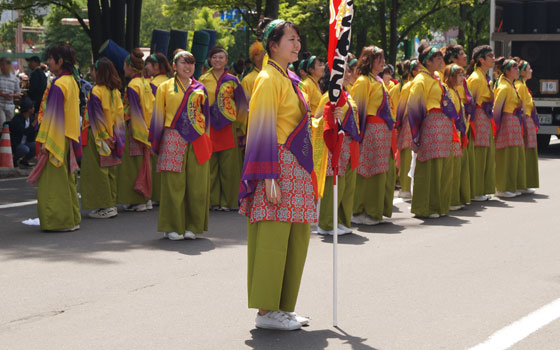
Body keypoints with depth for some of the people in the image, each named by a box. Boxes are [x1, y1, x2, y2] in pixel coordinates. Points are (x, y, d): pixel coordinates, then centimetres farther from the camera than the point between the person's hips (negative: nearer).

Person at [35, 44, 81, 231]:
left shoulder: (58, 85, -18)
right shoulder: (72, 82, 10)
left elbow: (53, 115, -20)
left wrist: (45, 142, -17)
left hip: (57, 139, -9)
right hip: (69, 138, 9)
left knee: (54, 181, -2)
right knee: (67, 180, 14)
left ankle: (58, 221, 1)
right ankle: (72, 219, 19)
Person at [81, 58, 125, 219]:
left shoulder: (96, 91, -16)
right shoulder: (115, 91, 6)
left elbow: (96, 116, -16)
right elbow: (119, 114, 8)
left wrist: (101, 137, -13)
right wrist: (113, 136, 12)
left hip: (98, 137, -7)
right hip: (111, 136, 7)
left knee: (97, 170, -1)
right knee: (110, 169, 12)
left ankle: (104, 206, 0)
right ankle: (112, 204, 16)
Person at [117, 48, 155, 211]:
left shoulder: (132, 86, -16)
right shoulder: (145, 83, 9)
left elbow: (131, 110, -18)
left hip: (134, 129, -8)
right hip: (144, 128, 9)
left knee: (133, 165, -2)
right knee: (142, 162, 13)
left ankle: (136, 201, 2)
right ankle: (143, 199, 18)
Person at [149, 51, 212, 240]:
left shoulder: (200, 88, 12)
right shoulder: (165, 87, 7)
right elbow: (158, 116, 7)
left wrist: (204, 138, 10)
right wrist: (156, 143, 3)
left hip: (197, 141, 2)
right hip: (173, 140, -2)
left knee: (196, 184, 1)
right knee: (173, 184, -3)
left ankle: (193, 226, 10)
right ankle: (173, 227, 4)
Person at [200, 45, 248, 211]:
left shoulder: (232, 81, 6)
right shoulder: (203, 80, 8)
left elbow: (241, 104, 8)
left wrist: (240, 127, 3)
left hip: (227, 126, -1)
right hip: (208, 126, 1)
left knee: (228, 165, -1)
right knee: (210, 164, 0)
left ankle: (227, 200, 5)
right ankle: (213, 199, 7)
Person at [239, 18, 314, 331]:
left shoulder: (289, 79, 17)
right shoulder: (269, 79, -10)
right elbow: (264, 131, -16)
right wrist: (270, 178, -20)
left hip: (296, 169, 9)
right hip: (279, 167, -9)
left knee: (296, 240, 10)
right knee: (273, 240, -6)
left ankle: (283, 307, 18)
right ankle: (267, 311, 1)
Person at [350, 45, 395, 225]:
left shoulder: (378, 81, 18)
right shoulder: (363, 81, -9)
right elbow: (358, 108, -13)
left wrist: (389, 126, 19)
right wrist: (359, 132, -17)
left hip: (383, 130, 9)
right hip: (372, 130, -9)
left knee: (385, 172, 10)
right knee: (371, 171, -7)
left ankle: (377, 210, 17)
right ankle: (361, 212, 0)